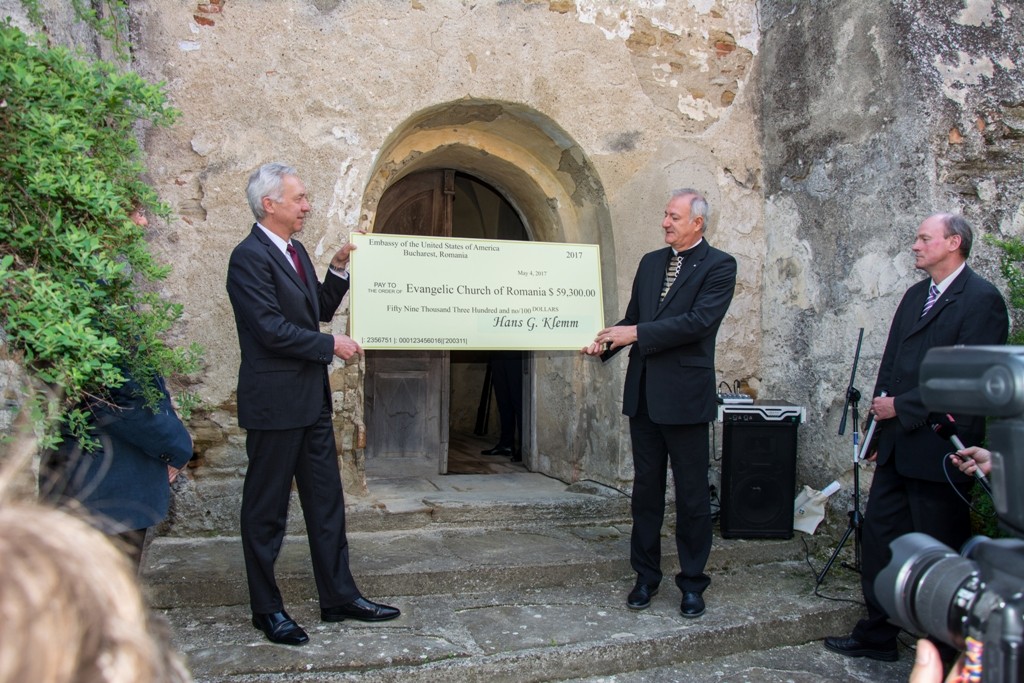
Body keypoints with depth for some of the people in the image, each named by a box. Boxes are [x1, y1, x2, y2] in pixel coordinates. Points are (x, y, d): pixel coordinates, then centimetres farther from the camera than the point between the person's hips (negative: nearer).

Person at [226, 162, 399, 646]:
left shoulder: (295, 251, 13)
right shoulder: (250, 257, -15)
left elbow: (319, 309, 19)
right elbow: (271, 329, -22)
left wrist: (339, 269, 7)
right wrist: (332, 346, -14)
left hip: (311, 398, 9)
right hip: (274, 402, -9)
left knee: (326, 502, 12)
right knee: (267, 509, 5)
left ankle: (339, 597, 23)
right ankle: (267, 609, 19)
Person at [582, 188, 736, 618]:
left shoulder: (719, 266, -5)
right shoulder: (650, 262, 14)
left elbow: (698, 321, -18)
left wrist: (636, 333, -20)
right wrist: (608, 342, -4)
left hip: (685, 395, -6)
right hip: (643, 393, 6)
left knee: (692, 494, 5)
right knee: (645, 489, 12)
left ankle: (692, 583, 19)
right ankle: (646, 577, 24)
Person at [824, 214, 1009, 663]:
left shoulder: (981, 299, -11)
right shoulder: (915, 296, 14)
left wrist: (902, 407, -15)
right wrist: (881, 426, 12)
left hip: (938, 449, -8)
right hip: (897, 446, 8)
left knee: (941, 548, 5)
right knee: (879, 533, 11)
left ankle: (949, 652, 24)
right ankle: (877, 637, 25)